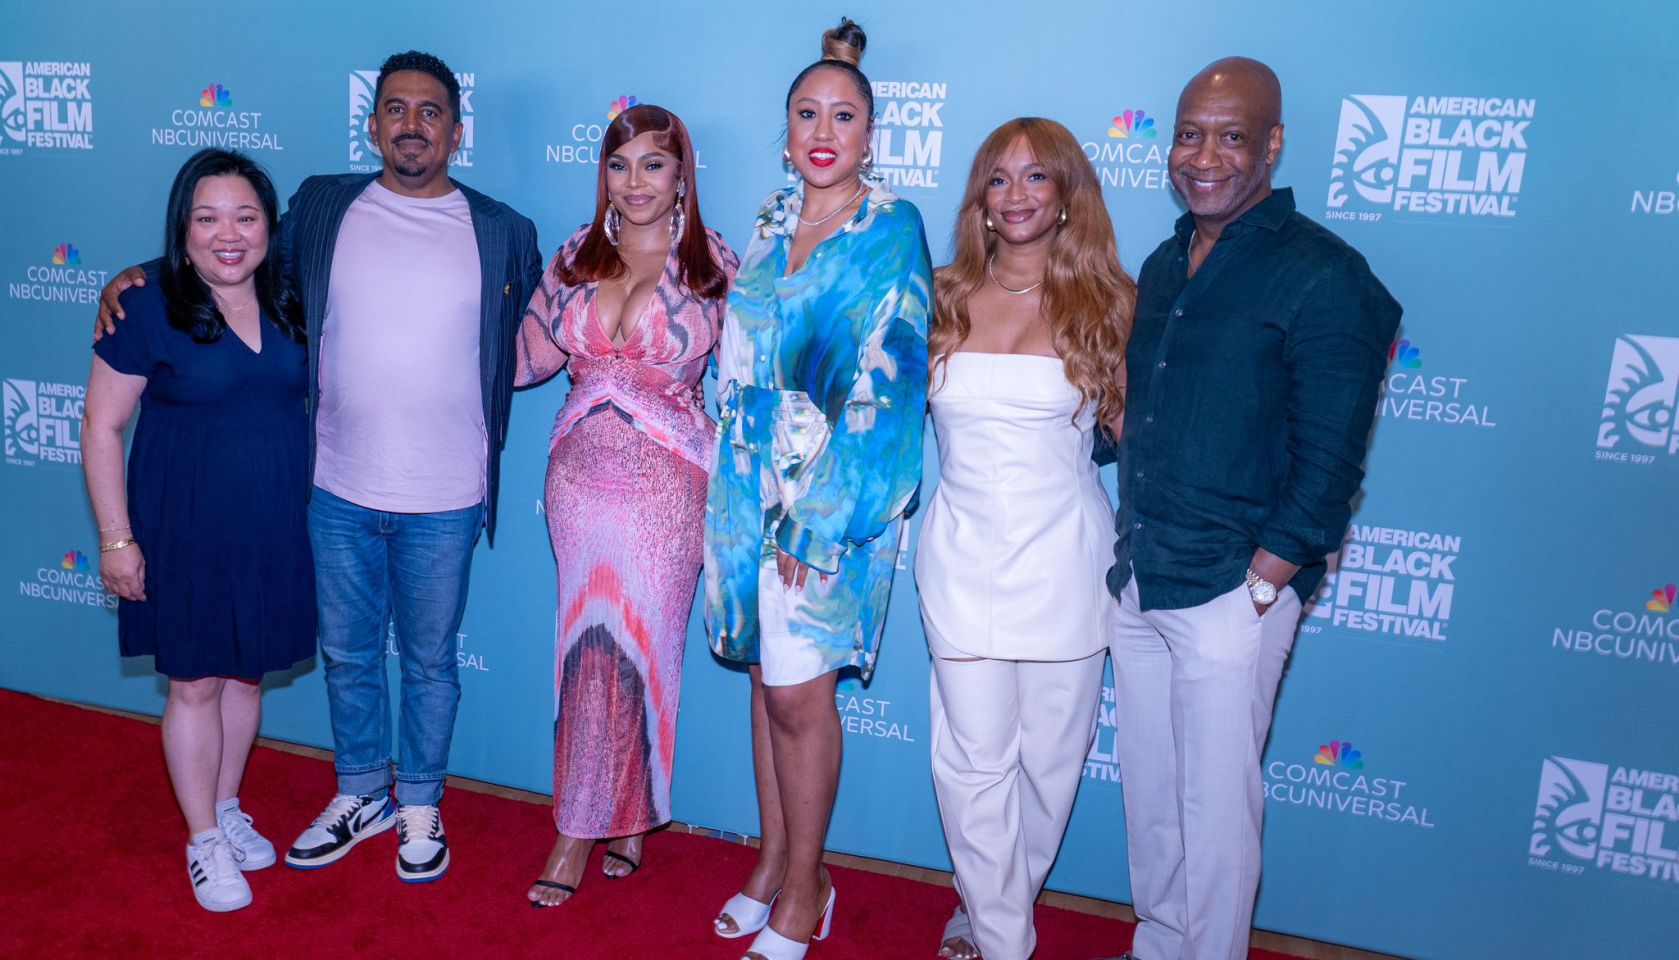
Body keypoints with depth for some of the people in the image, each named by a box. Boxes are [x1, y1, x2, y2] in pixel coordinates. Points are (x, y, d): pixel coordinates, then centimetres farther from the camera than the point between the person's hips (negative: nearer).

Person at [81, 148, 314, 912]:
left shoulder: (289, 306, 1)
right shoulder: (148, 310, -11)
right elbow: (101, 426, -8)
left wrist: (315, 506, 7)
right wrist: (116, 538, -11)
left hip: (274, 530, 4)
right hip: (186, 533, -4)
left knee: (246, 675, 16)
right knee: (196, 684, 8)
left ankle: (227, 809, 37)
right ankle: (203, 841, 25)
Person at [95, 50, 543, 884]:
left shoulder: (505, 234, -2)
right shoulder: (320, 207, 2)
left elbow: (530, 348, 7)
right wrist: (138, 276, 5)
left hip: (444, 501, -2)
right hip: (337, 489, 2)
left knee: (429, 659, 13)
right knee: (346, 652, 17)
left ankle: (419, 806, 34)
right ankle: (360, 796, 39)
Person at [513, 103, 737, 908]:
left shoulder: (714, 264, -4)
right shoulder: (575, 256, 7)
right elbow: (531, 352, 11)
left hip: (667, 487, -4)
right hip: (580, 478, 4)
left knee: (643, 646, 3)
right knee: (587, 646, 9)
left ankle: (607, 818, 21)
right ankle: (611, 817, 27)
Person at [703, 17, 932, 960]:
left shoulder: (892, 229, -7)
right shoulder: (772, 220, 10)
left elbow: (884, 381, -13)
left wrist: (818, 516, -15)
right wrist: (742, 482, 7)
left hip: (834, 488, -5)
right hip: (754, 482, 6)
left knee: (798, 693, -1)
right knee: (769, 674, 13)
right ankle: (774, 861, 30)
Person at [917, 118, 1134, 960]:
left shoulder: (1103, 302, 1)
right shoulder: (942, 298, 5)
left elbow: (1131, 423, 4)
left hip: (1063, 558, 0)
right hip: (962, 552, 1)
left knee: (1049, 755, 9)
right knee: (974, 758, 3)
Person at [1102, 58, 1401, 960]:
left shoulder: (1322, 275, -11)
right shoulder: (1166, 263, 11)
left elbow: (1328, 463, -13)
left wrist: (1257, 587, -14)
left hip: (1228, 595, -7)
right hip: (1136, 581, 7)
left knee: (1215, 807, 6)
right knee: (1148, 789, 18)